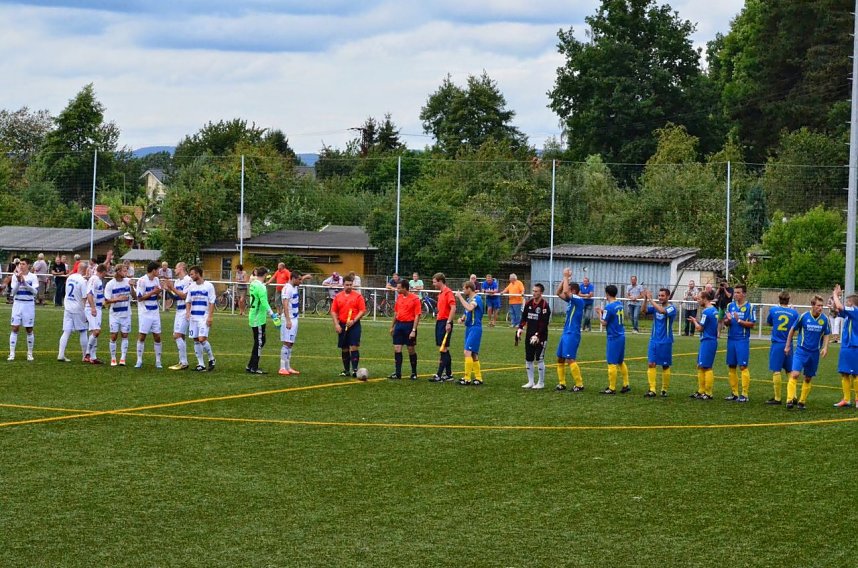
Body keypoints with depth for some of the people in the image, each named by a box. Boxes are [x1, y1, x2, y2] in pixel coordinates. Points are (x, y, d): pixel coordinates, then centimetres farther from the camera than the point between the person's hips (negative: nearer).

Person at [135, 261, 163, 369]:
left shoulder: (156, 280, 8)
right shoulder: (142, 281, -13)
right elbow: (140, 298, -15)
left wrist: (158, 291, -7)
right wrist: (153, 292, -18)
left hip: (155, 313, 6)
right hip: (144, 313, -6)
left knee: (157, 336, 4)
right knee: (141, 336, -5)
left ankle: (158, 361, 10)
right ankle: (139, 361, 3)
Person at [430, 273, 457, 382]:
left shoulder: (448, 292, -12)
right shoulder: (441, 293, 17)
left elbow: (453, 308, -20)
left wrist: (449, 322, -24)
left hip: (445, 323, -10)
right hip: (440, 322, 10)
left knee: (443, 350, -9)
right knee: (445, 350, 11)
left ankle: (439, 375, -11)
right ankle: (448, 374, 16)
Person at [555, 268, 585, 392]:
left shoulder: (579, 300, -13)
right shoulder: (570, 300, 12)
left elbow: (565, 291, -27)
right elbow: (558, 293, 20)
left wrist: (566, 277, -15)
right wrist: (564, 279, 10)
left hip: (572, 335, -9)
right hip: (566, 334, 9)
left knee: (570, 359, -13)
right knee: (560, 359, 11)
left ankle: (579, 384, -10)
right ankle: (561, 384, 17)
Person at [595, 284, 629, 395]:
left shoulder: (609, 307, -17)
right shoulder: (620, 304, 7)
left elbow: (604, 322, -13)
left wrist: (600, 314, 3)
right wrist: (603, 311, 16)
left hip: (613, 338, -8)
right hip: (621, 336, 8)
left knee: (612, 363, -2)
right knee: (621, 362, 18)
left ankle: (612, 388, 1)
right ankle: (626, 385, 19)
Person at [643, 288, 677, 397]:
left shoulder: (671, 308, -9)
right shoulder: (655, 306, 7)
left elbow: (662, 311, -29)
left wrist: (651, 300, -28)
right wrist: (645, 299, -20)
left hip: (665, 342, -4)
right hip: (654, 340, 4)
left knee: (665, 366, 5)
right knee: (651, 364, -4)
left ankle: (665, 389, 16)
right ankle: (652, 389, -4)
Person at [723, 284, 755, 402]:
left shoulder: (749, 307, -4)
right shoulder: (730, 306, 10)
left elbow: (752, 324, -7)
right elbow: (725, 322, 12)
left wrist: (739, 320, -17)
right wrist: (728, 320, -10)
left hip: (743, 340, -5)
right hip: (731, 339, 5)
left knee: (743, 366, -7)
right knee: (731, 366, 8)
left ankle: (744, 394, -4)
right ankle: (734, 393, 15)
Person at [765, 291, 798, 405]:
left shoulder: (773, 310, -2)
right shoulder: (794, 313, -1)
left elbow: (769, 323, 14)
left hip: (776, 345, -2)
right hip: (788, 345, 2)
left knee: (776, 371, 0)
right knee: (789, 371, 13)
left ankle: (777, 398, 0)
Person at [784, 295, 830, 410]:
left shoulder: (824, 319, -2)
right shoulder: (804, 316, -8)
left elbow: (826, 335, 9)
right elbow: (793, 330, 5)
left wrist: (825, 347, -8)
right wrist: (788, 346, 8)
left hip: (814, 353, 3)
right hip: (801, 350, -3)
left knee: (808, 379, 8)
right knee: (795, 374, -17)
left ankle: (802, 402, 20)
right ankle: (790, 400, -18)